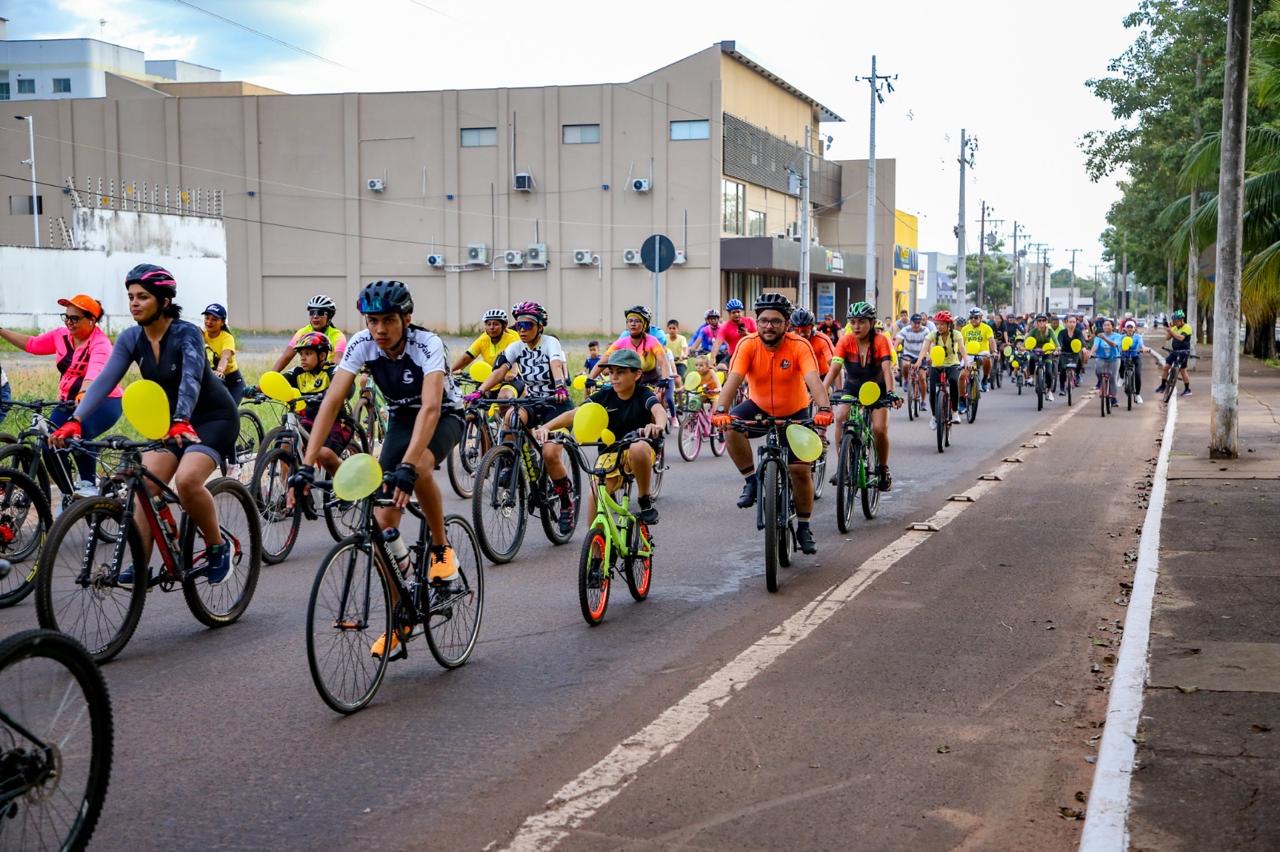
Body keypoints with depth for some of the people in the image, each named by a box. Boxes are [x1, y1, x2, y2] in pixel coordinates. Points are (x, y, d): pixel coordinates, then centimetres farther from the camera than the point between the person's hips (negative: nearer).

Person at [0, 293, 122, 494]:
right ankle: (68, 494, 13)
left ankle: (88, 485, -16)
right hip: (68, 402, 7)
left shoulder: (100, 343, -19)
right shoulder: (62, 335, 2)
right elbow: (32, 343, 15)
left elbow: (94, 373, -37)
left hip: (103, 402, -7)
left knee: (79, 434, -34)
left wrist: (83, 395, -54)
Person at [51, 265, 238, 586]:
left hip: (213, 418, -6)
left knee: (187, 480, -28)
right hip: (170, 421, 6)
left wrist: (181, 422, -53)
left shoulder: (186, 334, -21)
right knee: (145, 485, -11)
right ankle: (139, 566, -4)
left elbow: (191, 380, -36)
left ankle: (218, 548, -7)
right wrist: (75, 421, -28)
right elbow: (104, 380, -15)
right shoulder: (131, 339, -5)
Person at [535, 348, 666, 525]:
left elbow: (659, 411, -34)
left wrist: (658, 426, -59)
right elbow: (574, 414, -14)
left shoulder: (643, 395, -12)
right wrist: (546, 427, -32)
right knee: (596, 491, -22)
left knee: (638, 447, -38)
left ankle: (646, 502, -17)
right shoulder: (604, 396, -4)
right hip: (609, 453, 3)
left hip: (639, 454, -3)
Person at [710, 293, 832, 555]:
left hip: (795, 412, -1)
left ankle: (804, 527, 15)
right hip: (759, 407, 1)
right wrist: (721, 410, -49)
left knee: (801, 470, -6)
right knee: (731, 427, -30)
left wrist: (824, 409, -55)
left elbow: (813, 380, -37)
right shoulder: (748, 344, -21)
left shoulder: (799, 346, -23)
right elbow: (733, 379, -32)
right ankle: (751, 480, -10)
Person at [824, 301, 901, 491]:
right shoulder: (845, 341, -19)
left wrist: (890, 392, -49)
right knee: (840, 418, -25)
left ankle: (883, 470, 8)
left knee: (879, 429, -18)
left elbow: (887, 369, -32)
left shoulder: (881, 341, -21)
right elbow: (834, 369, -28)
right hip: (852, 388, 1)